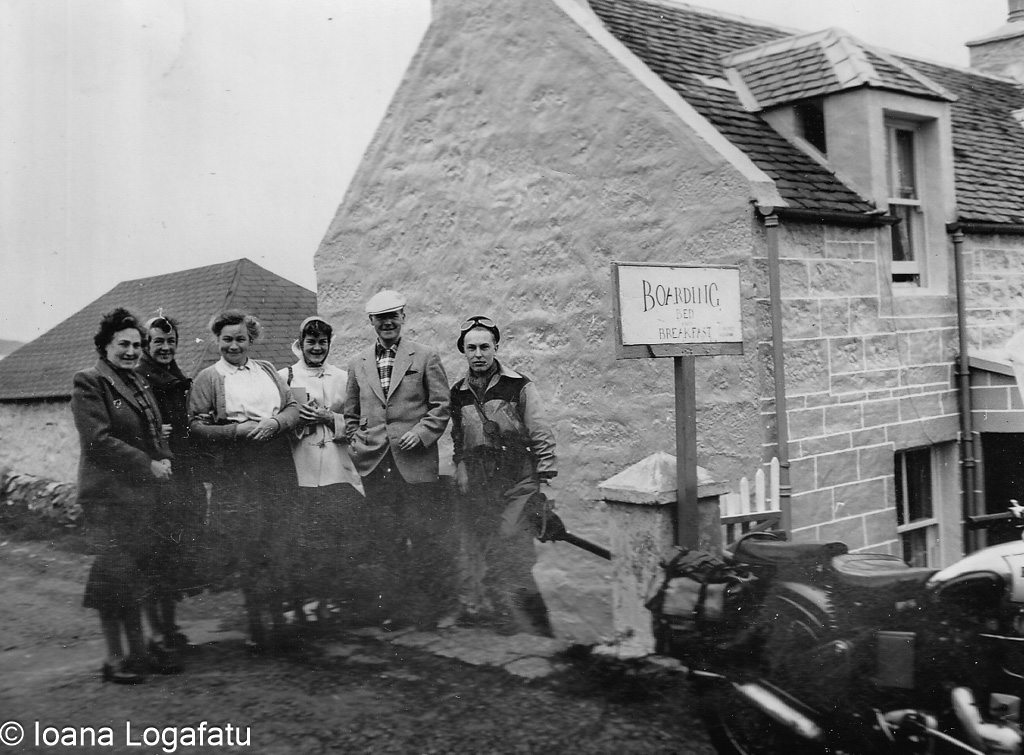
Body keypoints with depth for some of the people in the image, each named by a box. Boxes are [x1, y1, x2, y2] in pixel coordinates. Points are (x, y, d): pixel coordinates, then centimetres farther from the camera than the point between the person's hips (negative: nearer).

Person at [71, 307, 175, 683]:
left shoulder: (139, 383, 18)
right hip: (109, 493, -7)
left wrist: (165, 459, 3)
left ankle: (139, 652, 17)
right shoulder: (89, 382, -6)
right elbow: (99, 440, -15)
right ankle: (115, 659, 7)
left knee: (136, 574, 10)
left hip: (143, 491, 7)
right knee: (115, 574, -4)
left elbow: (156, 433, 24)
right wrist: (148, 466, -14)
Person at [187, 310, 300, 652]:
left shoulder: (267, 369, 16)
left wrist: (274, 423, -9)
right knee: (248, 551, -4)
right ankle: (255, 627, 6)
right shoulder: (208, 378, 4)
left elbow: (293, 407, 11)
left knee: (278, 547, 5)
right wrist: (236, 431, -15)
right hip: (235, 474, -4)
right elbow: (195, 425, -3)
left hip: (278, 468, 4)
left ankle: (278, 620, 17)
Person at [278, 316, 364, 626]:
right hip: (299, 474, -2)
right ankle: (297, 604, 10)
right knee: (299, 542, -4)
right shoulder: (283, 377, 7)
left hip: (337, 473, 2)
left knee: (338, 539, 1)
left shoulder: (343, 377, 14)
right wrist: (296, 419, -14)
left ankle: (324, 602, 16)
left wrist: (329, 418, -7)